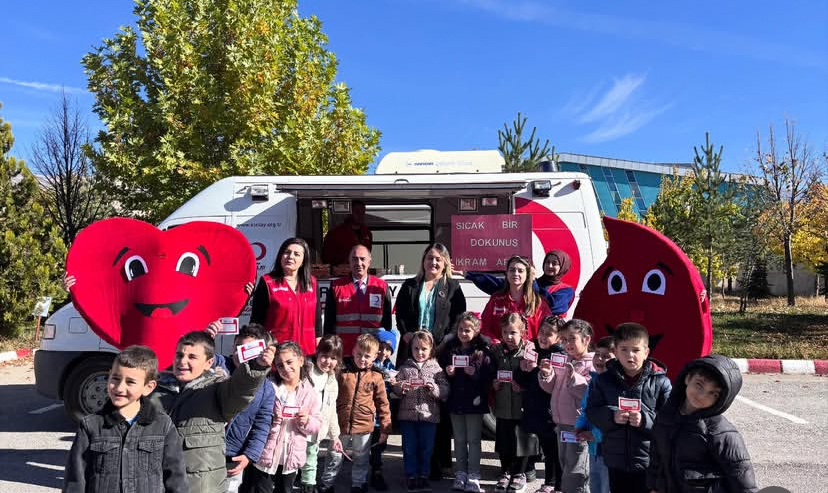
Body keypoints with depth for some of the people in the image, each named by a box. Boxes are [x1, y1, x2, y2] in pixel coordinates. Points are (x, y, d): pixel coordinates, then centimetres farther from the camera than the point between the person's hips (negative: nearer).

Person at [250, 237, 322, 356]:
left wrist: (319, 351, 9)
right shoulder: (267, 282, 0)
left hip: (306, 350, 3)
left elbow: (317, 318, 13)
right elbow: (256, 321, 1)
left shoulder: (312, 283, 10)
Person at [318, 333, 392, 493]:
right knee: (334, 459, 15)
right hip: (340, 425, 0)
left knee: (361, 461, 17)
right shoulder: (342, 370, -8)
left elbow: (382, 404, 1)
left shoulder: (376, 376, -5)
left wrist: (385, 428, 0)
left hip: (364, 426, 1)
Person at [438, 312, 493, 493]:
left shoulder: (483, 350, -8)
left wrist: (475, 373, -25)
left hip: (474, 401, -3)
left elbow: (489, 376, -11)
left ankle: (473, 476, 14)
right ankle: (460, 474, 25)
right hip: (455, 400, 3)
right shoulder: (449, 348, 2)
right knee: (459, 440, 14)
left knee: (473, 440, 5)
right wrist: (448, 373, -11)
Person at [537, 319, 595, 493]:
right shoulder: (562, 361, 9)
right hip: (561, 423, 8)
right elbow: (551, 388, 13)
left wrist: (573, 377, -31)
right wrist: (546, 374, -5)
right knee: (566, 470, 21)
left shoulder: (593, 365, -14)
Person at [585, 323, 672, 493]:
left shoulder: (660, 382, -8)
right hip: (615, 461, 3)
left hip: (649, 464, -2)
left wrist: (645, 420, -25)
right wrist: (611, 416, -18)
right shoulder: (604, 380, 0)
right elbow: (591, 411, -1)